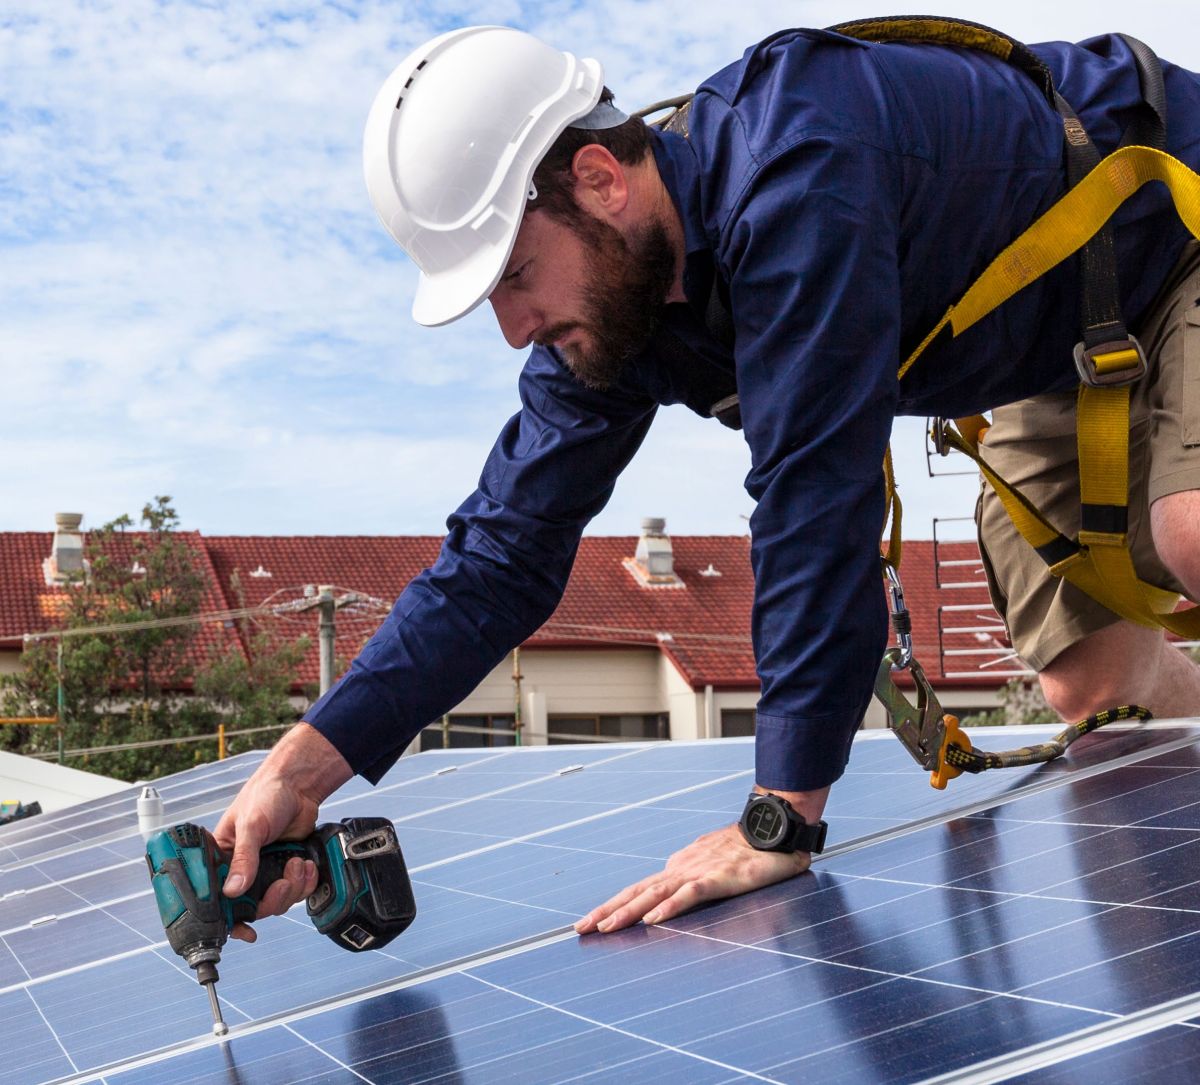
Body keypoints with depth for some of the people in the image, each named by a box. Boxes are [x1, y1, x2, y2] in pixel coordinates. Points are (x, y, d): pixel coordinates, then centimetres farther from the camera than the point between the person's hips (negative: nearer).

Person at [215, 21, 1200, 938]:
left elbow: (816, 495, -42)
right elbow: (503, 554, -12)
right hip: (1072, 355, 7)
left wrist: (779, 822, -38)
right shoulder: (601, 298, -14)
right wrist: (302, 766, -21)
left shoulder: (794, 178, -41)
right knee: (1091, 680, -1)